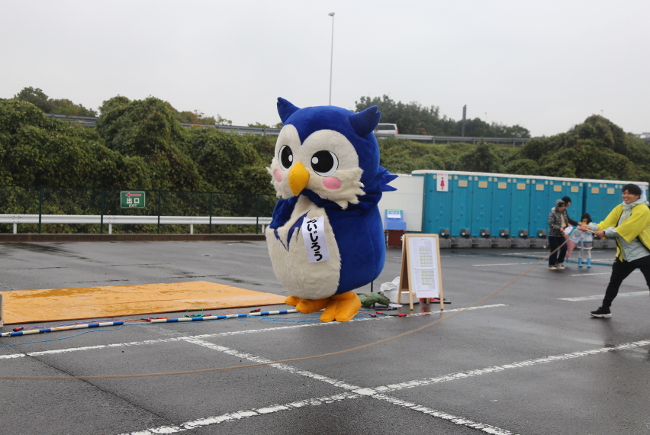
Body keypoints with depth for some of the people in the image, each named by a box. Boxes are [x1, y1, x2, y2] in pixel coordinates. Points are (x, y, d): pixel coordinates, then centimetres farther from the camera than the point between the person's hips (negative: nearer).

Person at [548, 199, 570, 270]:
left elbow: (566, 221, 21)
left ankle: (558, 262, 18)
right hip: (553, 235, -6)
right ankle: (551, 264, 12)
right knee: (554, 250, -2)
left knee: (564, 248, 1)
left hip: (561, 235, 6)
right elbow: (551, 224, -19)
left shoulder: (564, 212, 7)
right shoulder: (553, 213, -13)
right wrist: (559, 228, -26)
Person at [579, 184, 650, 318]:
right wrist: (590, 227, -19)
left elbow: (627, 228, -25)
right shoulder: (619, 208, 7)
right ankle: (605, 310, 30)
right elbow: (607, 223, -3)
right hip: (624, 255, 7)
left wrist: (605, 232, -25)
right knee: (614, 282, 16)